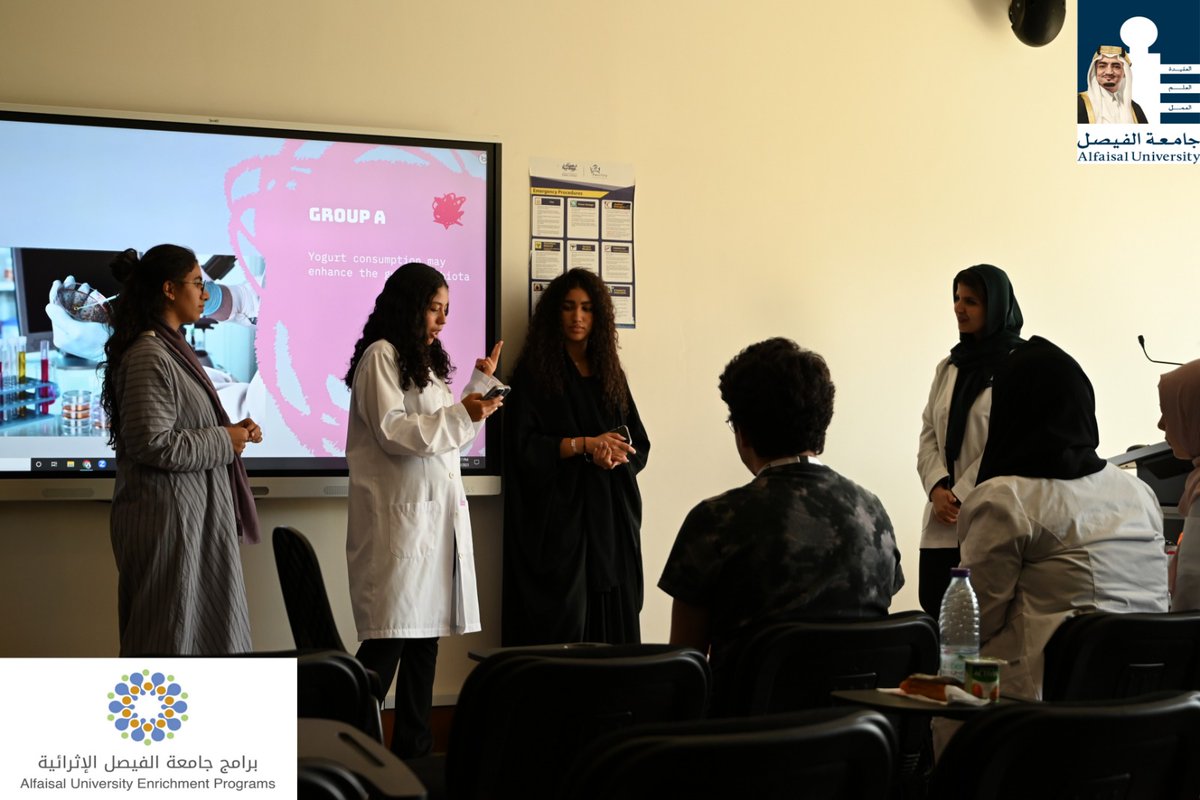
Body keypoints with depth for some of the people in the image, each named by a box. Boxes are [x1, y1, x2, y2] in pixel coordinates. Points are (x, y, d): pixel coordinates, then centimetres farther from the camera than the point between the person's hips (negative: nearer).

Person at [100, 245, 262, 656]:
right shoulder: (149, 357, -16)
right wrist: (225, 441, -13)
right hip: (168, 517, -10)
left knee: (212, 632, 11)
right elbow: (153, 443, -22)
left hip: (196, 514, 10)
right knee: (171, 636, -3)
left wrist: (234, 432, 6)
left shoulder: (173, 349, 15)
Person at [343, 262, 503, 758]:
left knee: (425, 636, 9)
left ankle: (413, 747, 14)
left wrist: (480, 385, 22)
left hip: (436, 513, 9)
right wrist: (461, 414, -19)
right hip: (398, 517, -9)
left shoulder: (425, 362, 22)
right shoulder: (380, 356, -7)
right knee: (387, 641, -12)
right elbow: (392, 431, -15)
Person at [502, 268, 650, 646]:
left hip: (610, 517, 4)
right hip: (557, 519, -4)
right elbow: (523, 446, -8)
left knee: (611, 626, 1)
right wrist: (585, 445, -14)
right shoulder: (534, 374, 2)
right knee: (560, 630, -7)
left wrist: (614, 456, -9)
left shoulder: (610, 374, 16)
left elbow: (640, 446, 13)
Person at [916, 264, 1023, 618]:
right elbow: (929, 434, 12)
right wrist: (937, 488, -5)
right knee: (933, 604, 2)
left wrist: (961, 494, -13)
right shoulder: (948, 366, 15)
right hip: (943, 521, 6)